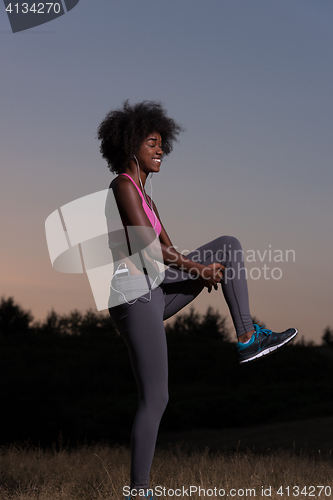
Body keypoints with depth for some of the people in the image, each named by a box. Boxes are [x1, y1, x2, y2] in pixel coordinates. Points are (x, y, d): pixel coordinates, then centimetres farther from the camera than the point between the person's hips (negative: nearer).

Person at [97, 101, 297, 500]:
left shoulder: (143, 195, 19)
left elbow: (168, 249, 17)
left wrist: (202, 270, -2)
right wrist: (198, 267, -10)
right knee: (155, 399, -5)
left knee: (228, 246, 9)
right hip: (135, 298, -9)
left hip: (153, 293, 9)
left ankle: (247, 338, 1)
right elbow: (146, 245, -20)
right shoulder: (124, 186, -11)